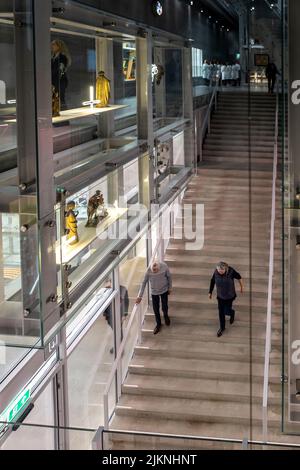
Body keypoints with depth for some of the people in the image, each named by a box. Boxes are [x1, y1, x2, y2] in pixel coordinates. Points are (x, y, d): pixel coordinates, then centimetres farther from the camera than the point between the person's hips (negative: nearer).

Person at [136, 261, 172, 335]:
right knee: (156, 309, 9)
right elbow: (144, 283, -18)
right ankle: (158, 324, 34)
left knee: (165, 307, 12)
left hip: (164, 290, 0)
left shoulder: (164, 267, -27)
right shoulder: (149, 271, -28)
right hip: (154, 292, 0)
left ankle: (166, 316, 48)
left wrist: (170, 288, 2)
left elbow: (169, 277, -8)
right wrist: (140, 296, -18)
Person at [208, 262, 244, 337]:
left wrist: (242, 287, 6)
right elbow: (212, 281, -2)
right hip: (220, 296, 2)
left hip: (229, 295, -2)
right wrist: (210, 292, 8)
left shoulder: (231, 271, -26)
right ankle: (222, 328, 29)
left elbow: (239, 277, -7)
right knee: (221, 312, 9)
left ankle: (232, 313, 44)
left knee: (226, 311, 6)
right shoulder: (216, 273, -19)